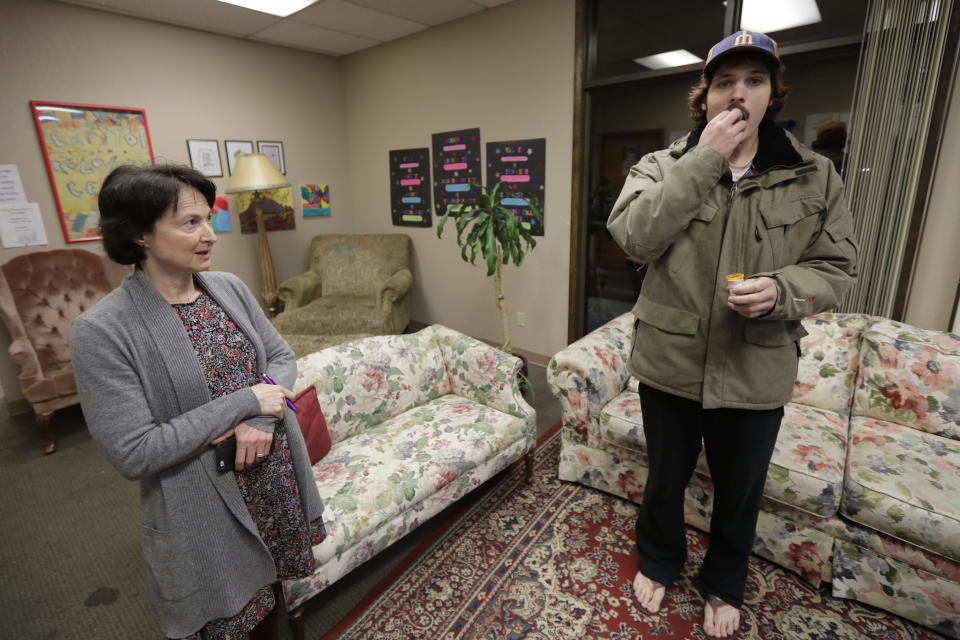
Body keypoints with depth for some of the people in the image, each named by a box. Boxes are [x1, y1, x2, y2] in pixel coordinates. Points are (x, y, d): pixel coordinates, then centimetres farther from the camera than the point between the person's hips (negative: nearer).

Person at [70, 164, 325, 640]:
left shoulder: (228, 287, -3)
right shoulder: (99, 331, -19)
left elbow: (281, 356, 2)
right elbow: (133, 454, -21)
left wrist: (262, 421, -16)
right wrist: (247, 401, -21)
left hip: (275, 476, 5)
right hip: (206, 510, -4)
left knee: (268, 587, 26)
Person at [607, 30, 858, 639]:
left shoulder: (815, 176, -1)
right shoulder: (663, 166, -3)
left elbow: (837, 267, 1)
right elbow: (634, 235, -20)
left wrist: (782, 290, -20)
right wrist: (703, 161, -22)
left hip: (756, 374, 1)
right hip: (670, 363, -1)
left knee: (740, 493, 21)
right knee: (666, 477, 21)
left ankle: (725, 585, 52)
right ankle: (659, 562, 51)